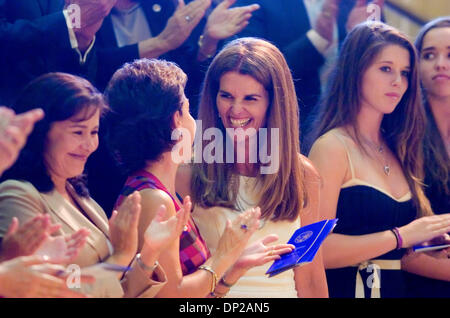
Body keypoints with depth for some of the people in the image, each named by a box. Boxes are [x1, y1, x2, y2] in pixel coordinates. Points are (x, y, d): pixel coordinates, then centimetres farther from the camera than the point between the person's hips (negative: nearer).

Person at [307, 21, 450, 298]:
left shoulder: (396, 149, 9)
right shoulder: (332, 147, -11)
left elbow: (404, 256, 9)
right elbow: (318, 249, -22)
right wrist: (400, 236, -19)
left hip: (395, 287, 7)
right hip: (347, 287, -6)